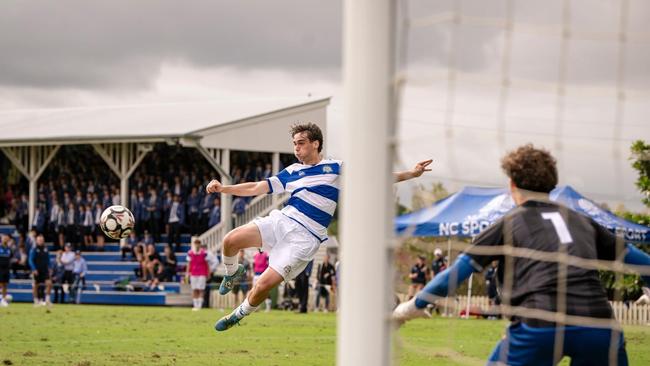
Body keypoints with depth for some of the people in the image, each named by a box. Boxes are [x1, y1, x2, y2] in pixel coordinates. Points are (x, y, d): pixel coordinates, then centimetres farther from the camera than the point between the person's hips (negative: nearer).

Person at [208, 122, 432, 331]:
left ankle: (239, 314, 13)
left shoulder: (335, 168, 7)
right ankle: (232, 273, 16)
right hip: (282, 220, 4)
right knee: (231, 240, -19)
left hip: (305, 238, -4)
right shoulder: (291, 172, 16)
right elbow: (257, 188, 16)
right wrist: (222, 188, 7)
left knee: (265, 284, -16)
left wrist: (411, 174, 1)